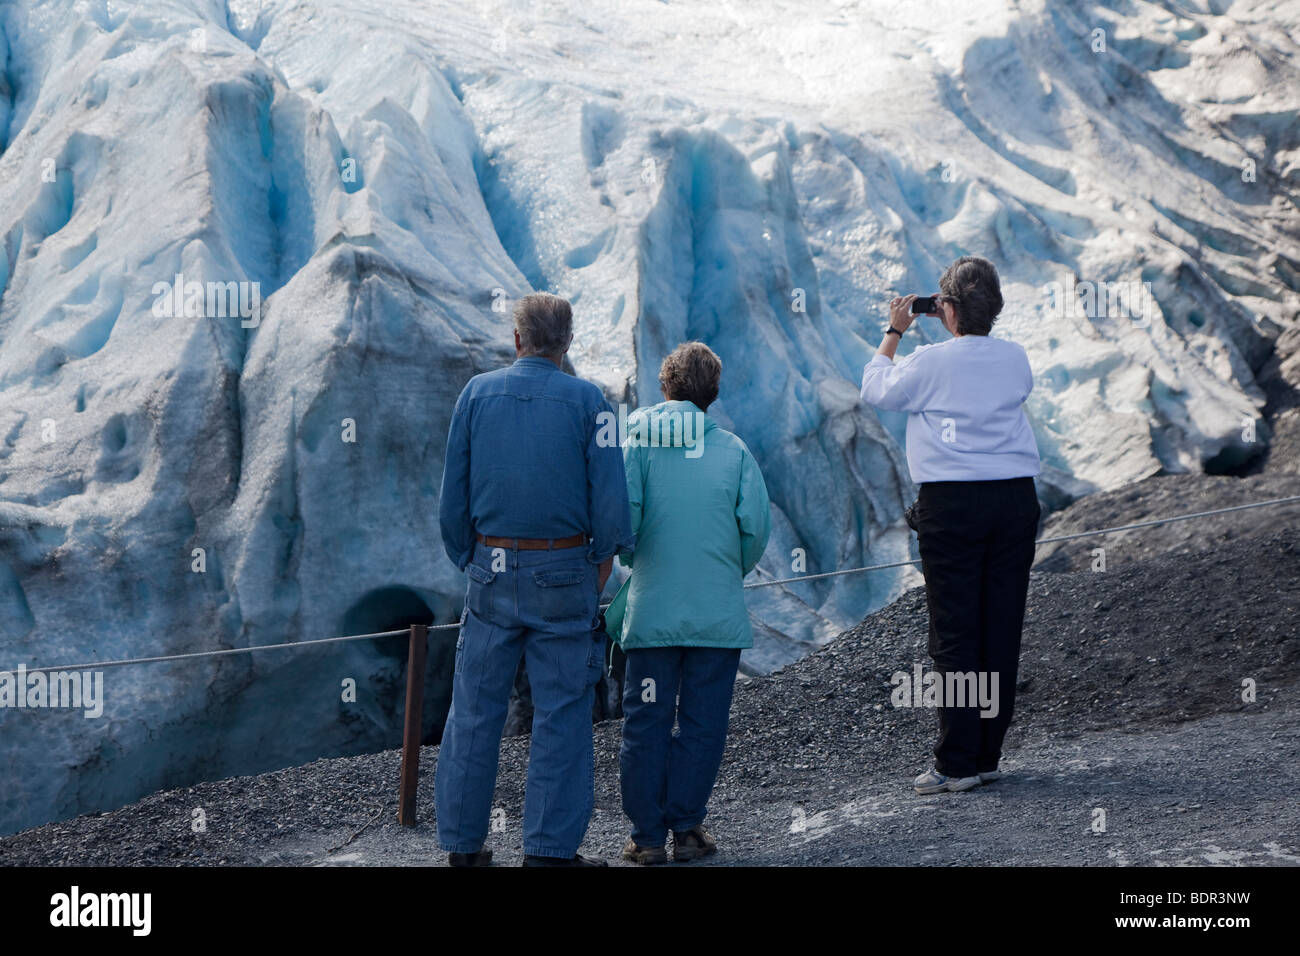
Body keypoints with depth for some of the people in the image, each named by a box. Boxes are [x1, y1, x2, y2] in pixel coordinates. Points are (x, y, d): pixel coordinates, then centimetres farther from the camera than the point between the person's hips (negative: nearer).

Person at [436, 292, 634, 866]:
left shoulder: (477, 393, 3)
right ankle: (551, 846, 4)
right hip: (564, 573, -2)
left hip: (492, 569, 2)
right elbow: (610, 498, -7)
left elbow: (452, 496, 5)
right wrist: (604, 559, 6)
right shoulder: (587, 401, -4)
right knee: (560, 712, 3)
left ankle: (463, 844, 15)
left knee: (474, 709, 9)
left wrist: (469, 561, 14)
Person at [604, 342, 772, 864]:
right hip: (718, 611, 0)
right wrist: (731, 574, 12)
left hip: (651, 609, 0)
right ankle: (687, 829, 12)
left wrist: (633, 564, 8)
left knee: (645, 721, 8)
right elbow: (756, 526, -5)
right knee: (702, 721, 9)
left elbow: (621, 513, -11)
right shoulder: (732, 449, 2)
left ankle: (648, 835, 10)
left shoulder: (639, 440, 0)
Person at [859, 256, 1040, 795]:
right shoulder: (1016, 358, 6)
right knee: (1002, 633, 7)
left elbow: (876, 390, 11)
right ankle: (988, 757, 13)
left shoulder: (931, 362, -6)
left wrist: (894, 332, 22)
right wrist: (965, 333, 27)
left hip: (951, 504, -4)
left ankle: (957, 764, -2)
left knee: (954, 634, -2)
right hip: (1016, 498, 4)